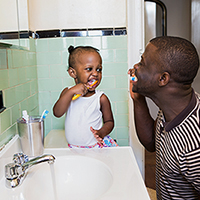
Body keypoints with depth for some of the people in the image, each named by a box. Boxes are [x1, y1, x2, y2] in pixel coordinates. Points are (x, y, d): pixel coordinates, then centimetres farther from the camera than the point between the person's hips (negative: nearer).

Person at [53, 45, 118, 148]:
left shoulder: (101, 98, -7)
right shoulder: (68, 93, -1)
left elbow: (109, 121, 2)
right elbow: (57, 113, -15)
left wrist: (101, 132, -19)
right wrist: (71, 92, -24)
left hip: (97, 145, -2)